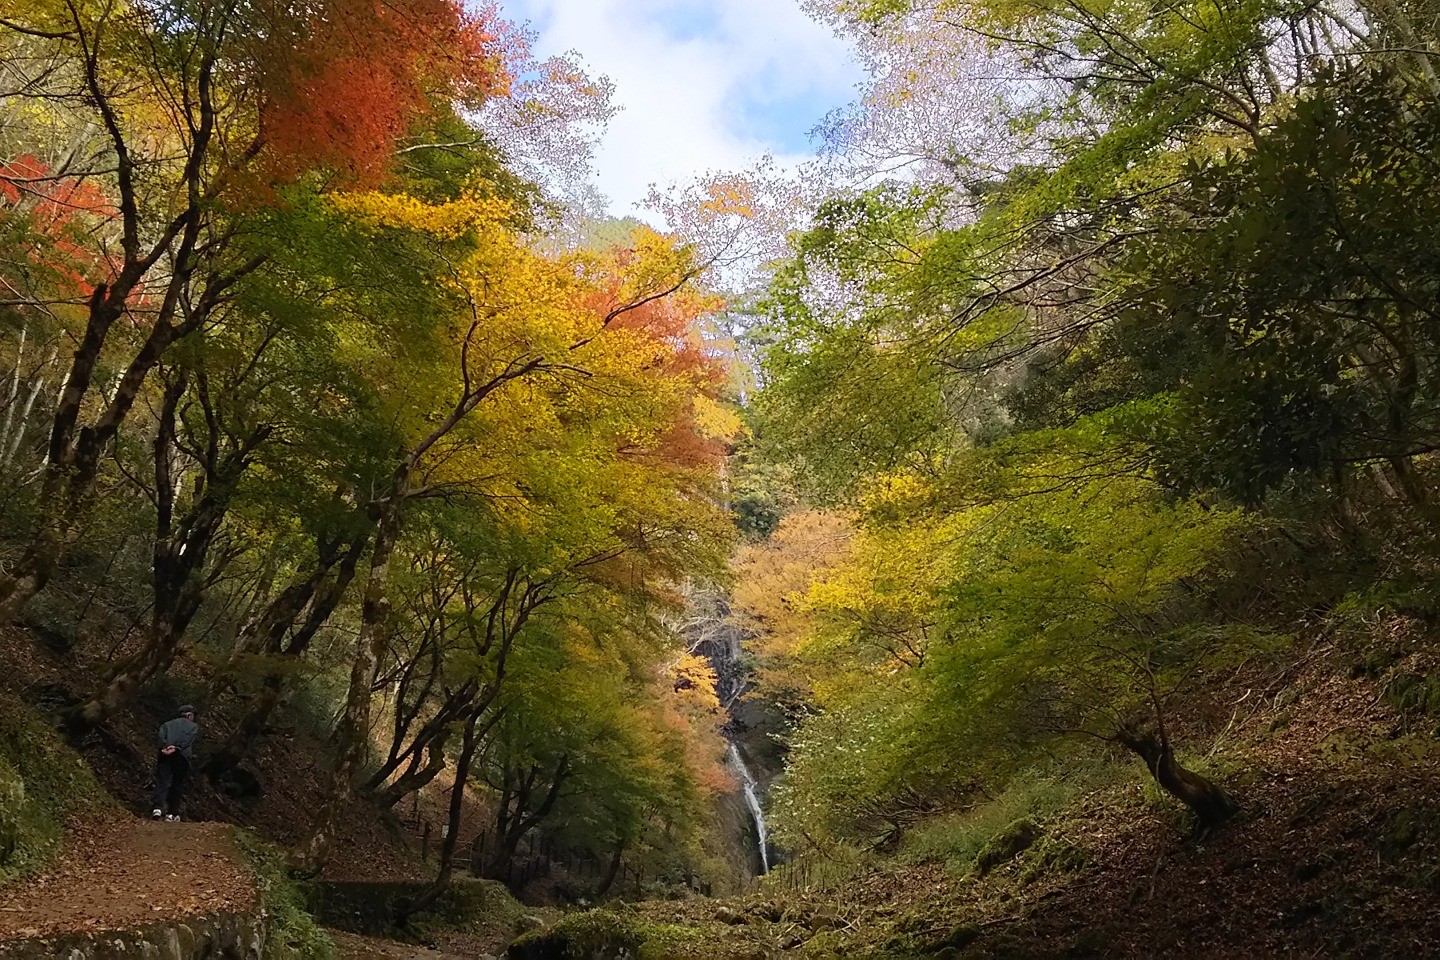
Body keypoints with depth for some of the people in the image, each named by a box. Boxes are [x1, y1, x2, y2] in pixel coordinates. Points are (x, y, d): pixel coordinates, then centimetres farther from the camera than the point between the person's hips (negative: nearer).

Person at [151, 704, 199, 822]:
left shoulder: (167, 724, 27)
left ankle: (158, 808, -20)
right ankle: (172, 813, 7)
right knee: (177, 785, 7)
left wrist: (165, 746, -9)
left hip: (165, 755, 2)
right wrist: (177, 749, -12)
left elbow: (160, 737, 6)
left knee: (162, 782, 0)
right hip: (182, 756, -1)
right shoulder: (194, 727, 20)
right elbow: (189, 739, -1)